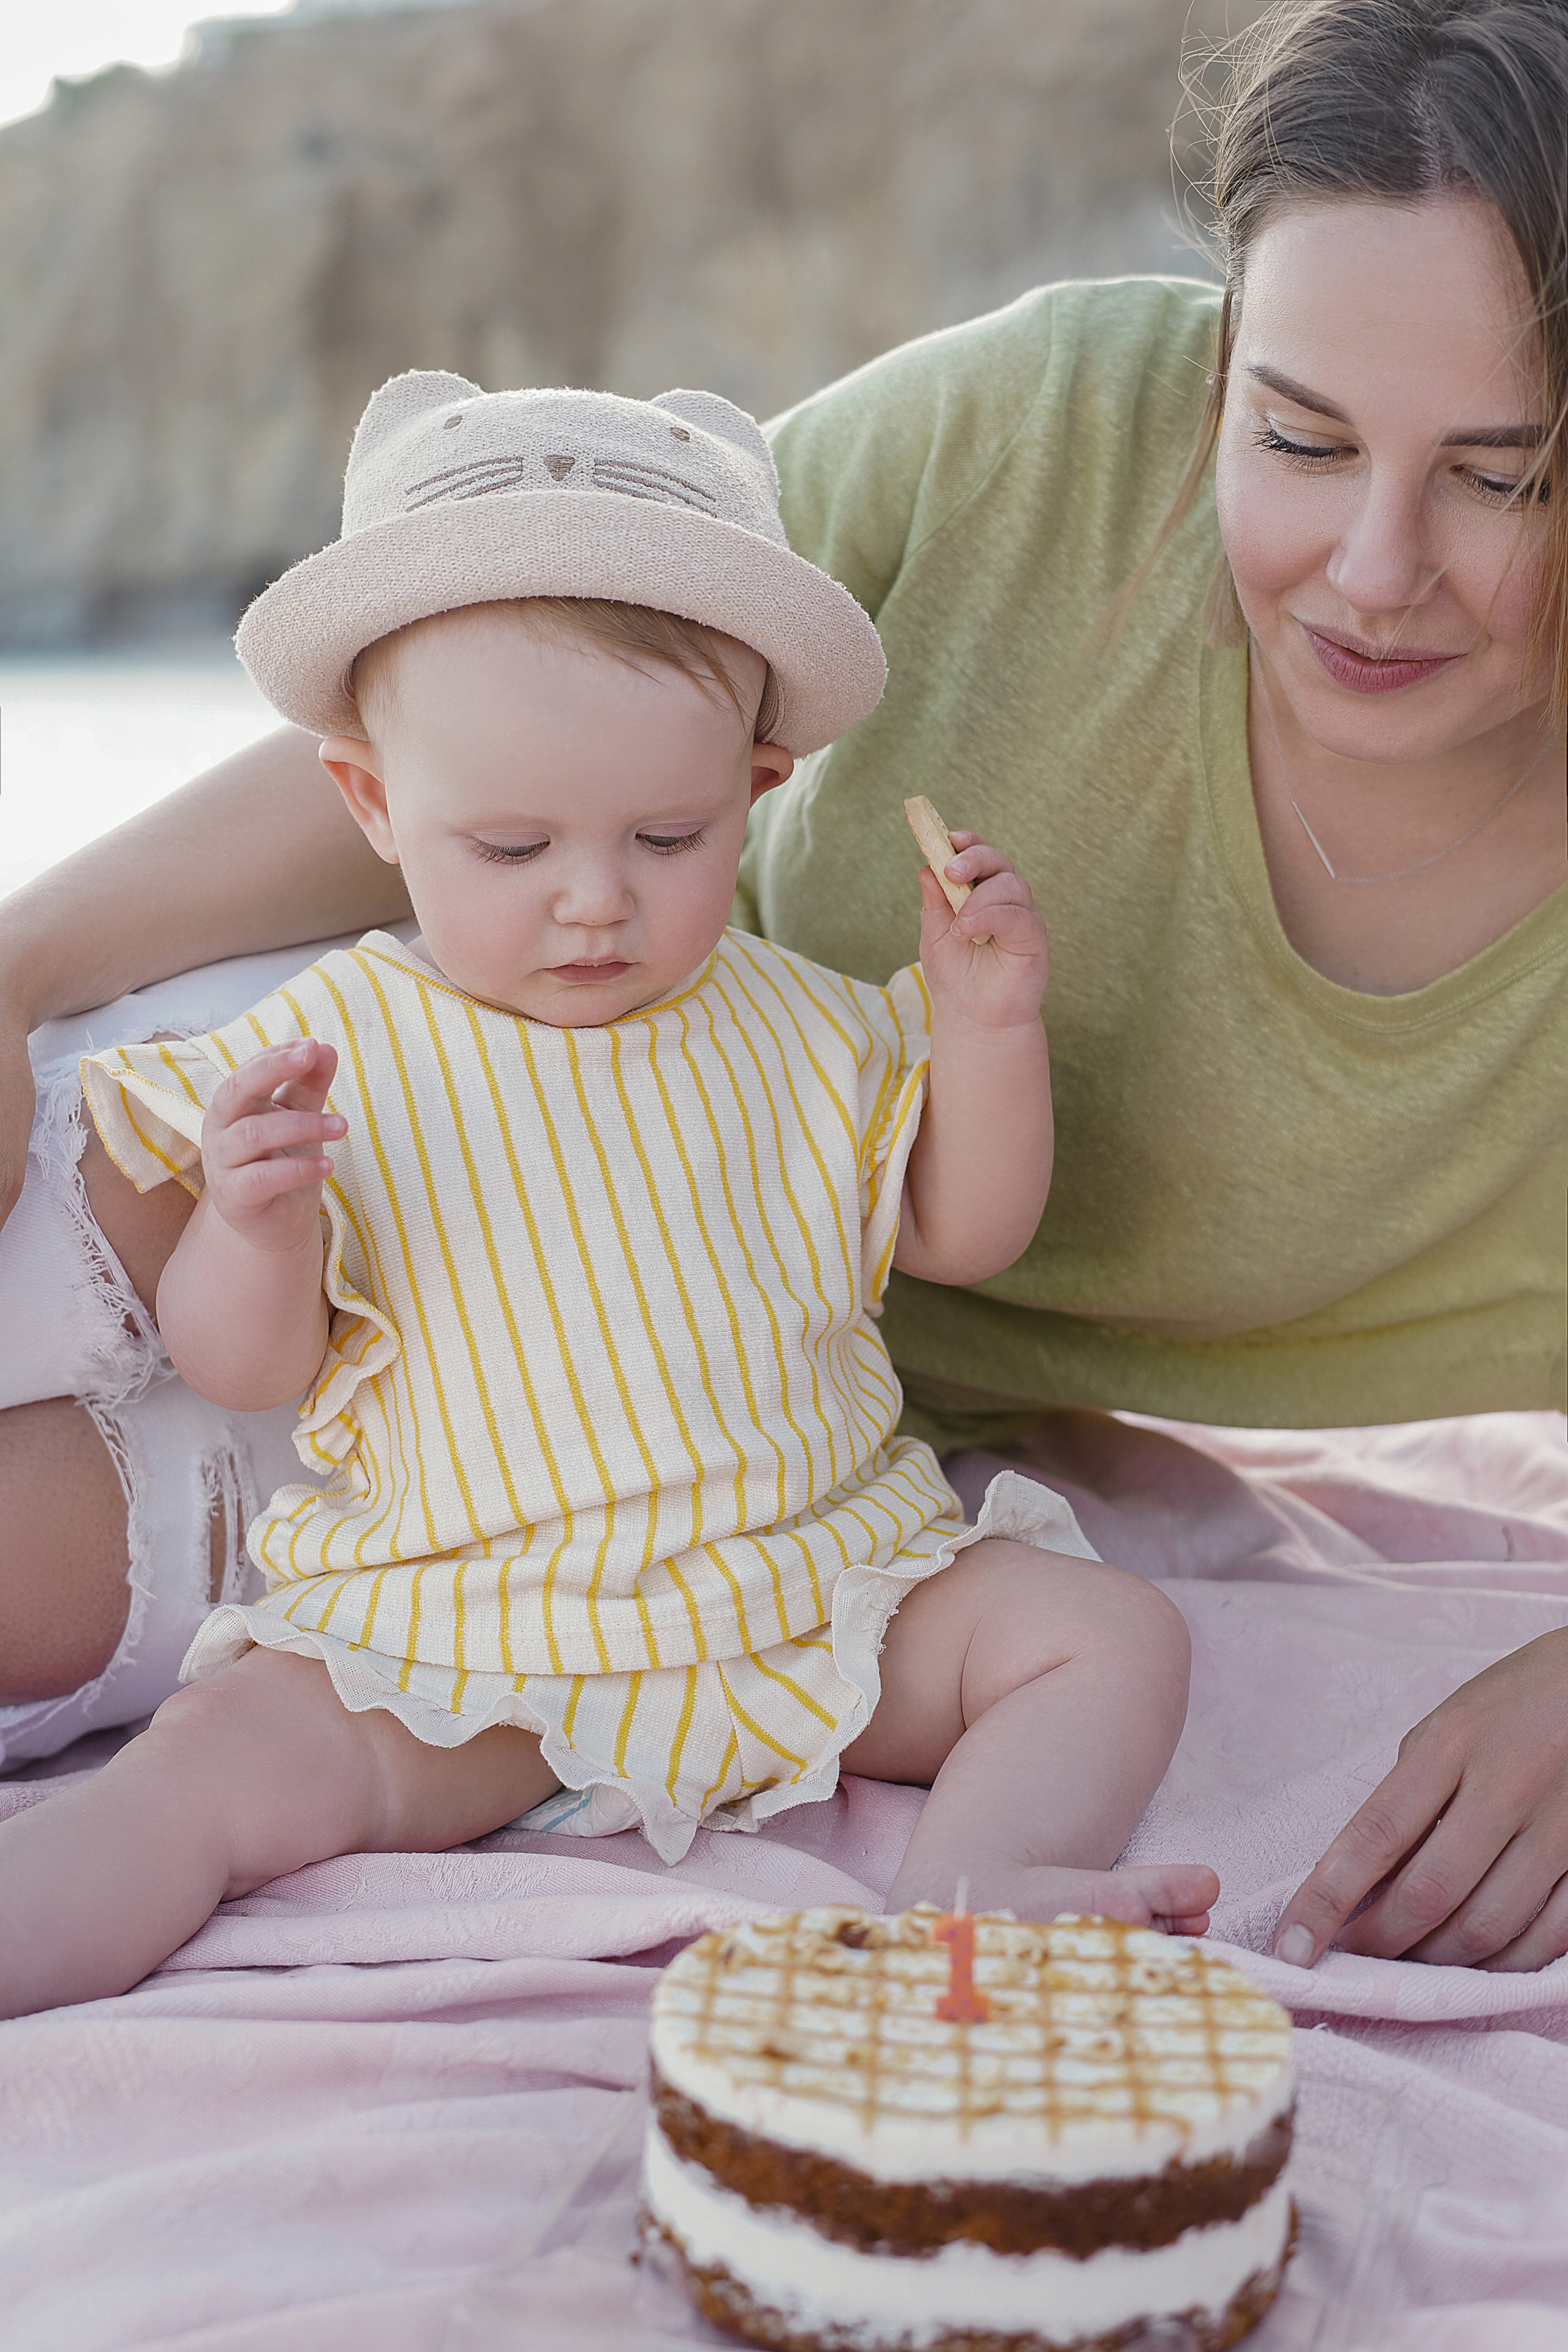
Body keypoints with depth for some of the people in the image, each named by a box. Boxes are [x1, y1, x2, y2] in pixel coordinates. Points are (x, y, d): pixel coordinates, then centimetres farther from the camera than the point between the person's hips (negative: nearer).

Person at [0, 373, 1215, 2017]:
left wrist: (989, 1026, -3)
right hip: (453, 1640, -2)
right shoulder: (338, 1048, -2)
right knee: (217, 1763, -24)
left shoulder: (798, 1030, 6)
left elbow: (960, 1239, 13)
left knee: (1113, 1634, -12)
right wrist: (253, 1224, -24)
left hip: (820, 1586, 3)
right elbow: (238, 1371, -1)